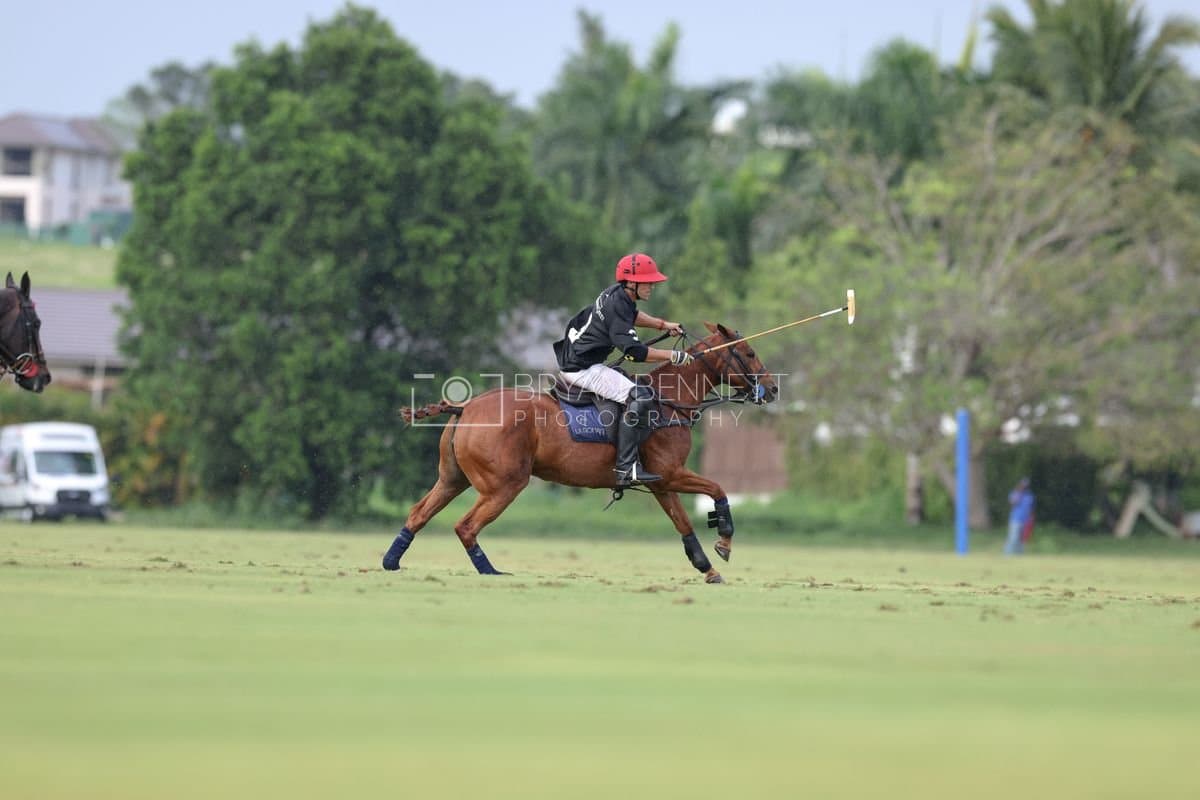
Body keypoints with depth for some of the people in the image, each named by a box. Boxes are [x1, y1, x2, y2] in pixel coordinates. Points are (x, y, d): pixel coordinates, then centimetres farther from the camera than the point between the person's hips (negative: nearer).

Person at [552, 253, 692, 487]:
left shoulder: (618, 294, 7)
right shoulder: (616, 307, -22)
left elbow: (631, 315, 32)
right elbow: (634, 351, -28)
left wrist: (663, 325, 25)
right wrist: (673, 356, -21)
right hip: (582, 369, -11)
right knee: (639, 397, -22)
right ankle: (626, 468, -26)